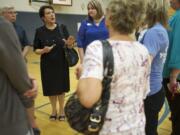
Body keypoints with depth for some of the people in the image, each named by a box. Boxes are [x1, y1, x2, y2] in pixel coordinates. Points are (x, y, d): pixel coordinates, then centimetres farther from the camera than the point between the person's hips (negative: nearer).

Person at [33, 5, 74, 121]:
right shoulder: (40, 31, -6)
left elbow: (67, 45, 1)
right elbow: (36, 50, -3)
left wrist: (68, 43, -21)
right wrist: (44, 50, -24)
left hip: (61, 63, 1)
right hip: (48, 65, 0)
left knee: (61, 87, 10)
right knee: (51, 88, 10)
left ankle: (61, 110, 30)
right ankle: (54, 110, 32)